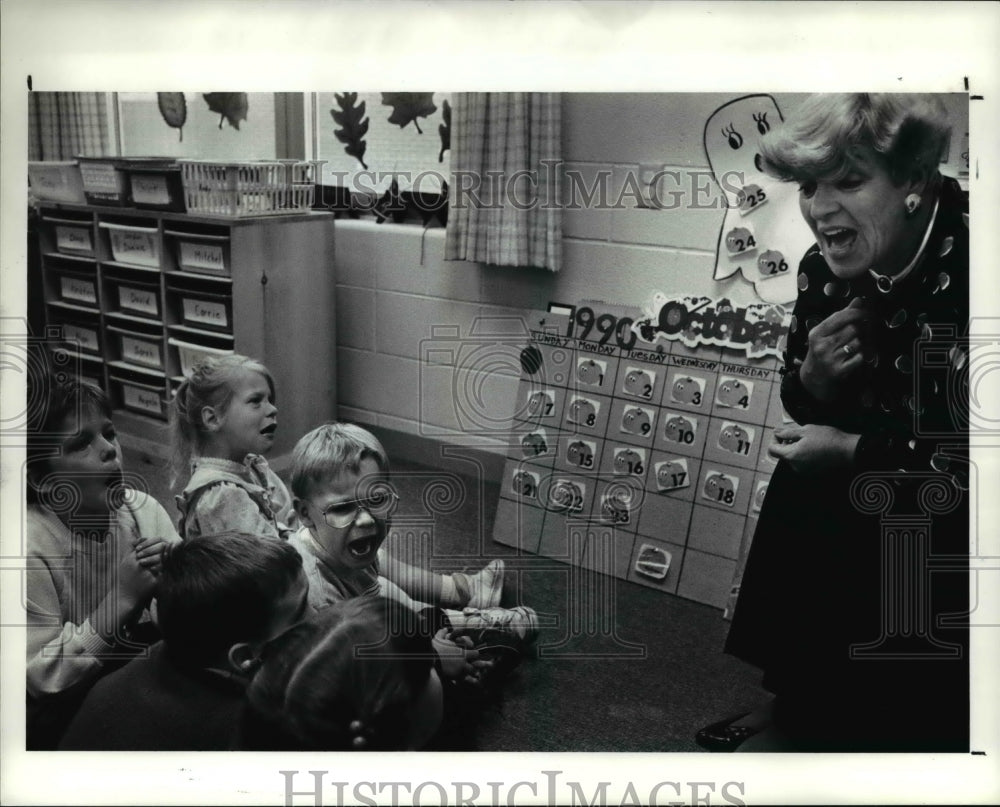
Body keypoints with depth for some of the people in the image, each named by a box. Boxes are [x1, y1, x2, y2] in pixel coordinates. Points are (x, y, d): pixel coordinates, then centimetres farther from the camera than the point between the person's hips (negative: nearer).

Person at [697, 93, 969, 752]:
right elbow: (805, 406, 6)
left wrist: (854, 450, -20)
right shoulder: (826, 271, -7)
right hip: (863, 485, 7)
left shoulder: (967, 270, -28)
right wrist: (813, 381, -17)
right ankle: (798, 711, 19)